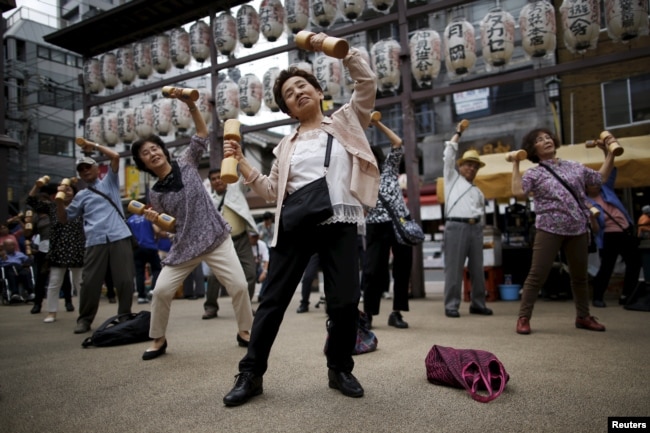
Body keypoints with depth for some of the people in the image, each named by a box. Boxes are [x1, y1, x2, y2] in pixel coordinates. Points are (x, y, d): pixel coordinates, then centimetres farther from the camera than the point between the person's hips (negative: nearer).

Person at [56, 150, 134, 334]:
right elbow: (63, 218, 20)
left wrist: (94, 146, 11)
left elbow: (115, 157, 5)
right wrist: (60, 199, 6)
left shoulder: (109, 182, 17)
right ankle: (84, 319, 12)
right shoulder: (81, 196, 21)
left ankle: (125, 315, 12)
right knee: (90, 282, -1)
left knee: (125, 279, -2)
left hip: (119, 237, -2)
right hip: (95, 241, 2)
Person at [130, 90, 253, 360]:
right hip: (184, 246, 2)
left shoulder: (186, 163, 3)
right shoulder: (155, 194, 6)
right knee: (161, 290, -4)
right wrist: (154, 220, -12)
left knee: (239, 285, -7)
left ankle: (244, 331, 14)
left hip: (216, 239, -1)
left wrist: (191, 106, -14)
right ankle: (159, 340, 17)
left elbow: (202, 134, -2)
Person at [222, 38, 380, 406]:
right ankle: (251, 374, 16)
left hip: (340, 224, -2)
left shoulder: (346, 121, 13)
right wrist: (240, 161, 4)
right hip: (295, 225, 2)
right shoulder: (287, 145, 17)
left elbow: (368, 81, 3)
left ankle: (340, 368, 21)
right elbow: (271, 192, 13)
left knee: (346, 301, -3)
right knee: (274, 299, 4)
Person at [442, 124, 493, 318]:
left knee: (477, 268, 5)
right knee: (454, 268, -7)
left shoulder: (478, 191, 26)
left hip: (475, 228, 5)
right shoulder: (452, 178, 14)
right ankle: (451, 305, -4)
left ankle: (478, 304, 14)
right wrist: (458, 133, 14)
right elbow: (448, 155, 7)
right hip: (456, 226, -5)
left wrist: (479, 220, 7)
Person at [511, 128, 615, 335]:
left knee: (580, 276, 15)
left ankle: (583, 316, 31)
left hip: (578, 230, 4)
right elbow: (518, 191, -17)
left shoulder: (574, 167, 13)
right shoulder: (534, 173, 0)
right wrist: (515, 164, -11)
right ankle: (523, 318, 0)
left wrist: (610, 154, 21)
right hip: (549, 230, -4)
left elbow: (600, 178, 22)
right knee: (537, 275, -7)